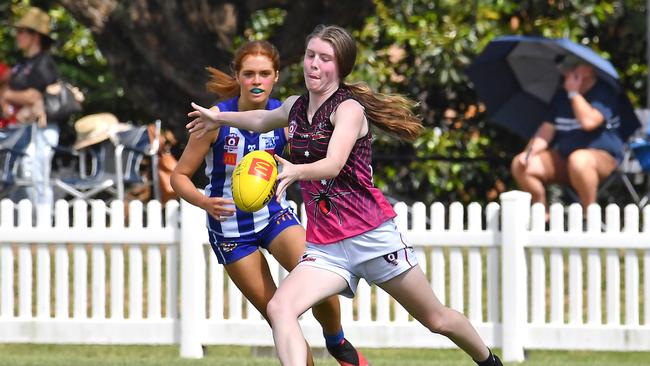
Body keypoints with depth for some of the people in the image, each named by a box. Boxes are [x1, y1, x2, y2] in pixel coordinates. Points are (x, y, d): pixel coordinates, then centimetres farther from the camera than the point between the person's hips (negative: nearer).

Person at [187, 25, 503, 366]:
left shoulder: (349, 109, -11)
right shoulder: (296, 107, 8)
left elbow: (333, 165, -29)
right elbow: (263, 120, 35)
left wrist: (295, 172, -47)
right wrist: (219, 118, 34)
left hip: (370, 235, -5)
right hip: (324, 245, 5)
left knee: (436, 319, 9)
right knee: (279, 308, -23)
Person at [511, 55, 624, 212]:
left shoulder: (603, 93, -10)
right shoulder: (561, 94, 12)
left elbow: (588, 122, -27)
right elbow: (547, 129, 11)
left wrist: (574, 93, -18)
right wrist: (530, 152, -6)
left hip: (603, 157, -7)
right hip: (563, 158, 7)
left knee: (578, 160, -43)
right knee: (519, 165, -11)